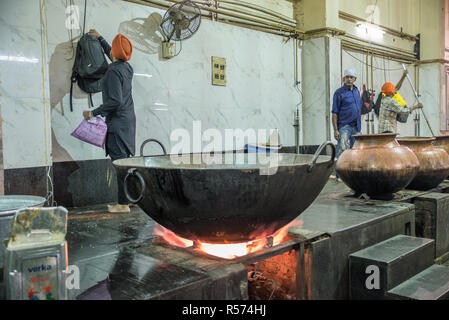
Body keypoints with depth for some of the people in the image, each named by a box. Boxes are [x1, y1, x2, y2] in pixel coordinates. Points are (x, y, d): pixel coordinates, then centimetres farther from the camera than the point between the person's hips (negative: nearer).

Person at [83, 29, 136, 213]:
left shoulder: (114, 71, -15)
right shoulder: (127, 67, 11)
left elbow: (115, 101, -23)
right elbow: (113, 56, 34)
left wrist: (93, 113, -15)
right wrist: (99, 38, 45)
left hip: (118, 123, -9)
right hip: (128, 119, 9)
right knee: (126, 160, 13)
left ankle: (123, 204, -4)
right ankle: (127, 197, 22)